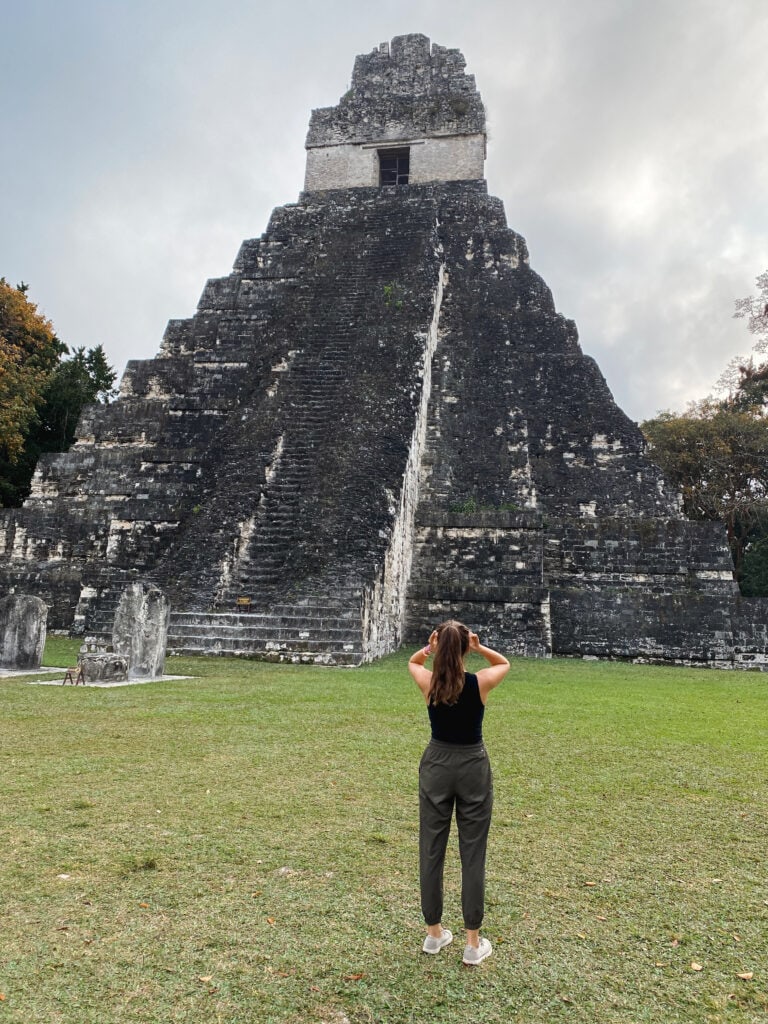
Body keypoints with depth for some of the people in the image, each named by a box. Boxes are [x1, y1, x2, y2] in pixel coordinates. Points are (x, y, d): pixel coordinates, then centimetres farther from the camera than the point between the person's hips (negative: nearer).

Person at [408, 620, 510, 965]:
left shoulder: (428, 683, -11)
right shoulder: (480, 683, -14)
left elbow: (412, 662, 14)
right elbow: (504, 663, 9)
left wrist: (429, 649, -7)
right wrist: (480, 648, -9)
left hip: (436, 766, 1)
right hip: (473, 767, -1)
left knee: (431, 850, 12)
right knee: (473, 854, 7)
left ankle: (434, 933, 24)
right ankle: (473, 943, 15)